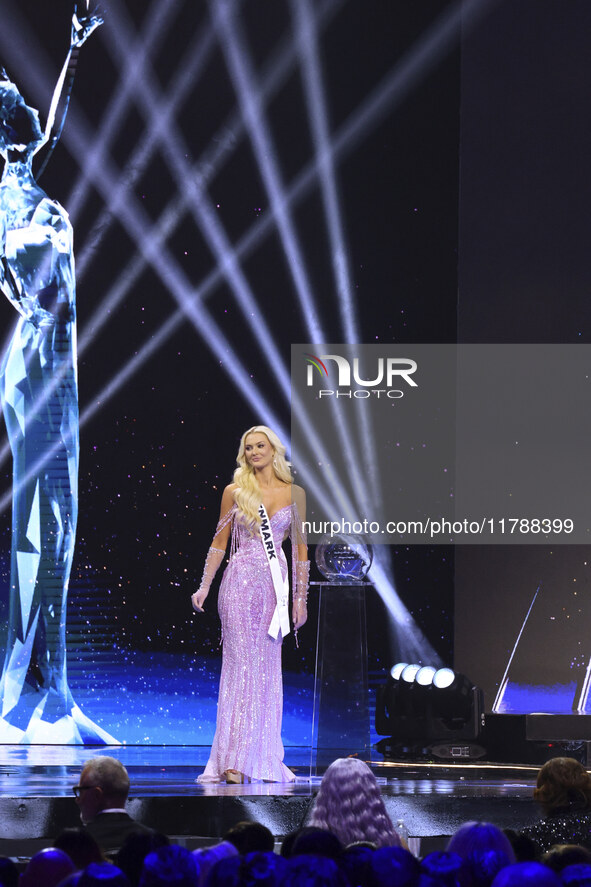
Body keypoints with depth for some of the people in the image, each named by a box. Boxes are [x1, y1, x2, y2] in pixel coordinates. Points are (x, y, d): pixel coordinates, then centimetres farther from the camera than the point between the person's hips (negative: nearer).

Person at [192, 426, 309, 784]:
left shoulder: (294, 493, 8)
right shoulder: (235, 492, 5)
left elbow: (300, 546, 9)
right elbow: (220, 543, 9)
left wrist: (301, 597, 7)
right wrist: (204, 586, 2)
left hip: (275, 584, 2)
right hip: (241, 581, -2)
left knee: (268, 670, 4)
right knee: (242, 666, -8)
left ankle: (263, 757, 10)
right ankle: (233, 759, -8)